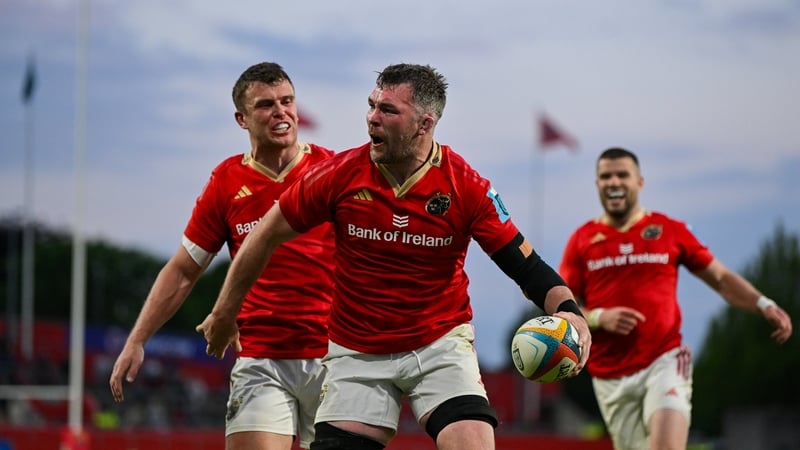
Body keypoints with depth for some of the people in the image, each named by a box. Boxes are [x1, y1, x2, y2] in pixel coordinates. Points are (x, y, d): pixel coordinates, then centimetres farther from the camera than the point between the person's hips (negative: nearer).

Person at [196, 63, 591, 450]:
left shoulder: (466, 187, -12)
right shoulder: (341, 174, -11)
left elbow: (525, 265, -8)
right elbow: (266, 236, 2)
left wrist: (567, 310, -27)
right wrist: (225, 313, 10)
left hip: (441, 344, -1)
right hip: (356, 354, 1)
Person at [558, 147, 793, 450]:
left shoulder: (670, 231, 6)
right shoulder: (582, 240, 7)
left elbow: (720, 278, 9)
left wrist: (763, 305, -7)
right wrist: (599, 317, -13)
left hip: (665, 362, -2)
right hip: (611, 377, 2)